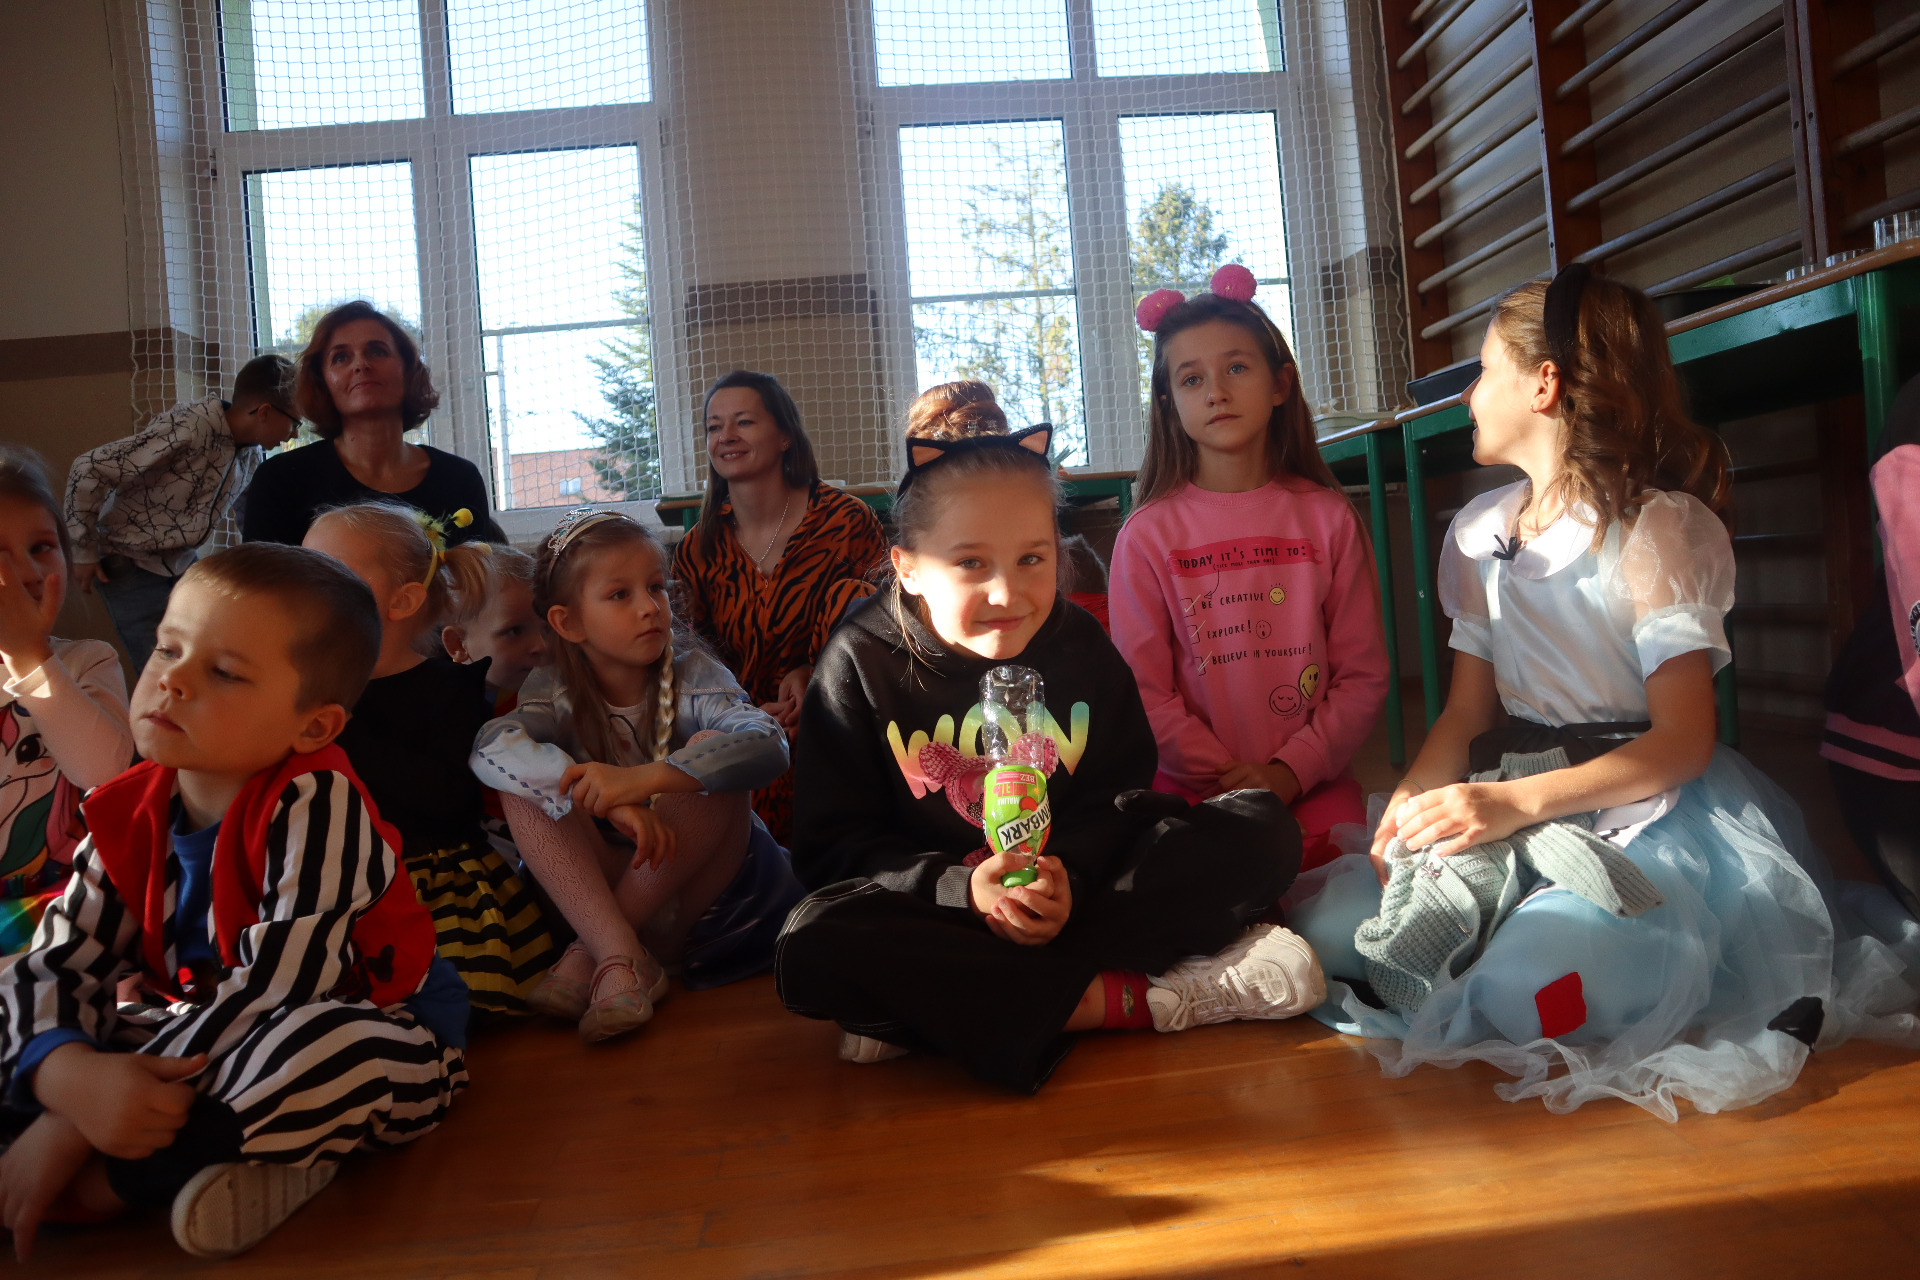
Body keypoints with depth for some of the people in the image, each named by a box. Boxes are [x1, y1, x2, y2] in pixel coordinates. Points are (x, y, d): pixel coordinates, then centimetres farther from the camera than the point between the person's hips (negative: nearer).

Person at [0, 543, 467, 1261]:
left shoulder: (315, 806, -24)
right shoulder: (130, 816, -3)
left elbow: (277, 986, -30)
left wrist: (72, 1125, -28)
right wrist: (74, 1079, -30)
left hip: (381, 1043, -6)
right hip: (210, 1037, 7)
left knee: (319, 1046, -39)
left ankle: (103, 1188, -16)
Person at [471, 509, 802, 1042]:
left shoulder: (690, 673, -12)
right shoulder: (556, 691, -6)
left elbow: (768, 744, -31)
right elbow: (489, 747, -27)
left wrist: (644, 779, -44)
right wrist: (603, 795, -41)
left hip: (707, 882, -1)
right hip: (599, 890, 2)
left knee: (709, 752, -27)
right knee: (526, 785, -18)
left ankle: (588, 958, -23)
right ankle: (621, 958, -30)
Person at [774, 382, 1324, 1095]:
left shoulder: (1080, 644, 0)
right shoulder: (861, 664, -8)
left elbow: (1123, 796, 2)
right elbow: (831, 846, -9)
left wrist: (1069, 875, -20)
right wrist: (962, 887, -25)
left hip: (1074, 890, 3)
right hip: (938, 910, -2)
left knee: (1262, 832, -14)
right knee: (812, 950, -35)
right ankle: (1143, 999, -28)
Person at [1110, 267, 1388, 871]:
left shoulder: (1328, 518, 5)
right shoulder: (1148, 535, 0)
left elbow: (1363, 674, 4)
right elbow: (1145, 691, -2)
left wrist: (1289, 771, -9)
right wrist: (1228, 777, -11)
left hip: (1312, 783, 2)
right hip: (1189, 787, -1)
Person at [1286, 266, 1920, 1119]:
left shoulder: (1656, 527, -7)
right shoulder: (1478, 532, 12)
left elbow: (1683, 741, -13)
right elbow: (1465, 713, 11)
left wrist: (1517, 802, -26)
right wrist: (1411, 805, -10)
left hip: (1642, 808, -6)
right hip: (1506, 806, 6)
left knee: (1520, 992, -32)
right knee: (1320, 919, -12)